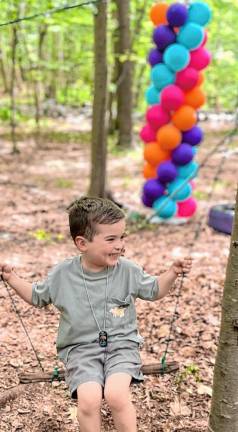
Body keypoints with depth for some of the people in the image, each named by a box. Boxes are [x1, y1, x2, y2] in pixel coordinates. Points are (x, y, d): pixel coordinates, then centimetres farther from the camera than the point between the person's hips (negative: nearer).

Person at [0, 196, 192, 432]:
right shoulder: (62, 274, -2)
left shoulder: (128, 270, 0)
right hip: (81, 349, 0)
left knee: (116, 394, -28)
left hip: (121, 345, 0)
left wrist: (172, 272, 0)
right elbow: (37, 296, 15)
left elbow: (154, 290, 15)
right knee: (88, 400, -26)